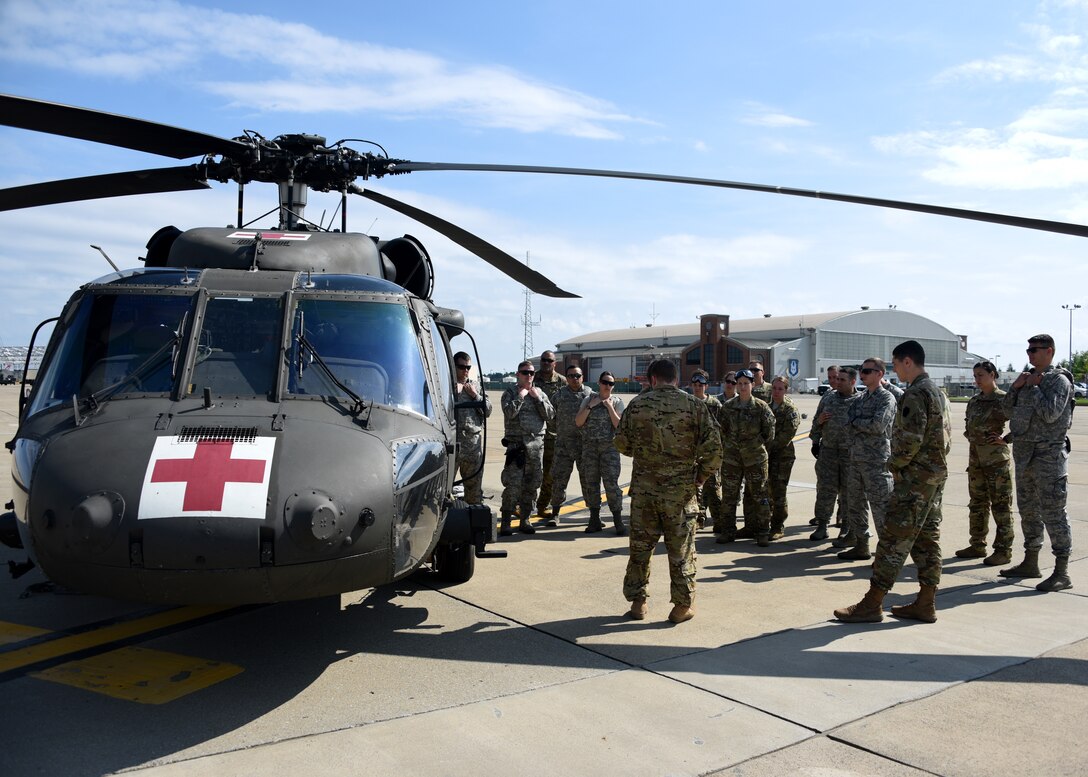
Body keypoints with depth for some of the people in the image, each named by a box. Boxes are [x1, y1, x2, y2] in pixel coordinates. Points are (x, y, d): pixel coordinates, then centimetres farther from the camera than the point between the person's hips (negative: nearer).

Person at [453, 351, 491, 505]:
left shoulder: (476, 385, 14)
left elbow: (488, 411, 10)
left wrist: (475, 395, -3)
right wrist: (454, 392, -15)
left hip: (474, 442, 5)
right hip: (452, 442, -5)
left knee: (475, 485, 14)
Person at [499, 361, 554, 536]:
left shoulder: (539, 393, 14)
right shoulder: (510, 393, 3)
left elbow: (550, 415, 3)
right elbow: (509, 413, -15)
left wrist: (537, 398, -4)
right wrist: (520, 396, -11)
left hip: (536, 444, 4)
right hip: (516, 444, -4)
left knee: (531, 484, 8)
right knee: (513, 484, -9)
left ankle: (525, 520, 18)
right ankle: (505, 522, -2)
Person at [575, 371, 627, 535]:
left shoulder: (617, 402, 4)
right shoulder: (589, 399, 9)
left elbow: (618, 425, -6)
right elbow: (578, 422, 1)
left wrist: (610, 407, -10)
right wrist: (590, 406, -7)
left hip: (609, 446, -2)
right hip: (589, 446, 2)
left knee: (611, 483, -10)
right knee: (591, 483, 4)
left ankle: (618, 522, -4)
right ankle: (594, 520, 13)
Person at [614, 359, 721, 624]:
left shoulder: (638, 404, -1)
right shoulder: (694, 405, -4)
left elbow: (622, 444, 6)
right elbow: (713, 447, -9)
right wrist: (701, 477, 5)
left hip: (643, 488, 1)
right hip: (680, 490, -1)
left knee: (640, 545, 12)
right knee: (680, 549, 9)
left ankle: (637, 602, 20)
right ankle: (683, 606, 17)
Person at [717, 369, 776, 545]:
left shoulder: (761, 406, -3)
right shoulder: (727, 406, 3)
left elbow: (769, 432, 2)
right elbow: (721, 430, 10)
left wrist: (758, 445, 2)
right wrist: (728, 446, 6)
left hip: (755, 458, -2)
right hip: (731, 458, 3)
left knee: (759, 495, 3)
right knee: (729, 495, 6)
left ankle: (763, 532, 12)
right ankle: (729, 530, 16)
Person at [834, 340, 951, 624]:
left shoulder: (915, 393, -16)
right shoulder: (937, 391, 17)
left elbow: (911, 438, -23)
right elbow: (947, 434, 22)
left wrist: (895, 463, -9)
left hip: (915, 477, -10)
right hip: (936, 474, 10)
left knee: (893, 539, -7)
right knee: (927, 539, 12)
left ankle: (872, 604, -4)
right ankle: (926, 604, 17)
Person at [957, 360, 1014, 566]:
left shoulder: (1004, 399, -9)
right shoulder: (974, 401, 12)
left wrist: (1005, 439, -14)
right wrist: (971, 437, 10)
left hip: (997, 459, -7)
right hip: (975, 458, 8)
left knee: (1001, 505, -1)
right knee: (977, 503, 13)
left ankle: (1003, 550, 5)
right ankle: (977, 545, 23)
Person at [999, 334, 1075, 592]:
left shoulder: (1059, 380, -9)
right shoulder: (1028, 378, 13)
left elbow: (1050, 414, -21)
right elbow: (1008, 411, 14)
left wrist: (1033, 387, -12)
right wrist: (1015, 387, 0)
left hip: (1048, 454, -8)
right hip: (1024, 452, 8)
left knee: (1052, 511, -8)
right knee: (1028, 510, 15)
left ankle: (1062, 572, -3)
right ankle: (1030, 563, 26)